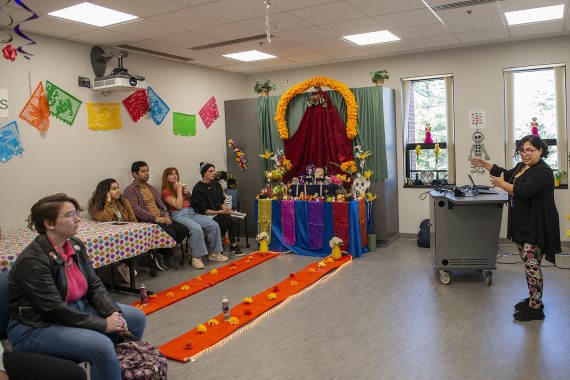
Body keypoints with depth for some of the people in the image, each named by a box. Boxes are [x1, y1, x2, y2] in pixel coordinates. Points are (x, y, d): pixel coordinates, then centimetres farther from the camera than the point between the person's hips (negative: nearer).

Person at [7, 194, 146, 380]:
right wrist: (103, 325, -23)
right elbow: (55, 309, -25)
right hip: (37, 327, -8)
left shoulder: (75, 245, 0)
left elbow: (94, 286, 3)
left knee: (137, 318, 5)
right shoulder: (32, 260, -24)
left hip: (76, 309, 8)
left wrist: (114, 313, -14)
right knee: (101, 345, -31)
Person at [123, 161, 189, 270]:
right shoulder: (129, 190, -3)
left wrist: (166, 216, -4)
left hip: (161, 219, 8)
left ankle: (161, 252, 1)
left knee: (183, 230, -11)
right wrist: (155, 218, -21)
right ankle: (168, 255, 0)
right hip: (146, 222, -8)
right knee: (170, 233, -29)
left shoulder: (151, 188, 22)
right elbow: (136, 209, -16)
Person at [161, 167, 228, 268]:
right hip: (179, 215, -7)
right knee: (196, 228, -36)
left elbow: (192, 202, 25)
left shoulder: (181, 187, 21)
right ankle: (196, 257, -27)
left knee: (214, 225, -15)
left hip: (191, 213, 7)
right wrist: (179, 190, -5)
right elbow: (178, 206, -10)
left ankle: (214, 253, -6)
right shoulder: (166, 192, 2)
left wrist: (188, 193, 7)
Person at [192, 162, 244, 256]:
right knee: (227, 218, -30)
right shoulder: (197, 188, -9)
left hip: (218, 212, 6)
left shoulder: (216, 184, 10)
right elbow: (204, 210, -13)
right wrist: (221, 212, -22)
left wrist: (225, 207, -12)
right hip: (205, 216, -5)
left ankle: (233, 246, -18)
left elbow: (221, 201, 12)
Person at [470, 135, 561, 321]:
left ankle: (536, 308, 2)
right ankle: (533, 299, 27)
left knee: (531, 265, -6)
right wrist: (484, 164, 21)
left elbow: (522, 192, -26)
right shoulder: (521, 167, 12)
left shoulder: (542, 171, -16)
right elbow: (504, 173, 27)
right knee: (527, 264, 15)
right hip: (522, 225, 9)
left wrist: (501, 184, -13)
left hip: (536, 227, -9)